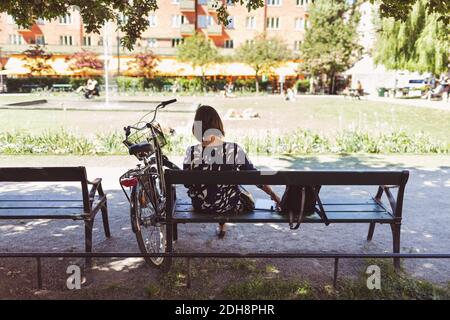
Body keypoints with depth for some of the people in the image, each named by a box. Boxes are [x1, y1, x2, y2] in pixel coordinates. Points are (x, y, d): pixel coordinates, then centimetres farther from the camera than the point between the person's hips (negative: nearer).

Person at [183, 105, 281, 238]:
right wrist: (273, 194, 5)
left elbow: (186, 183, -5)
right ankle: (222, 226, 46)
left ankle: (221, 226, 49)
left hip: (200, 207, 1)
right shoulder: (234, 150, -20)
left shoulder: (191, 152, -20)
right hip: (228, 207, -1)